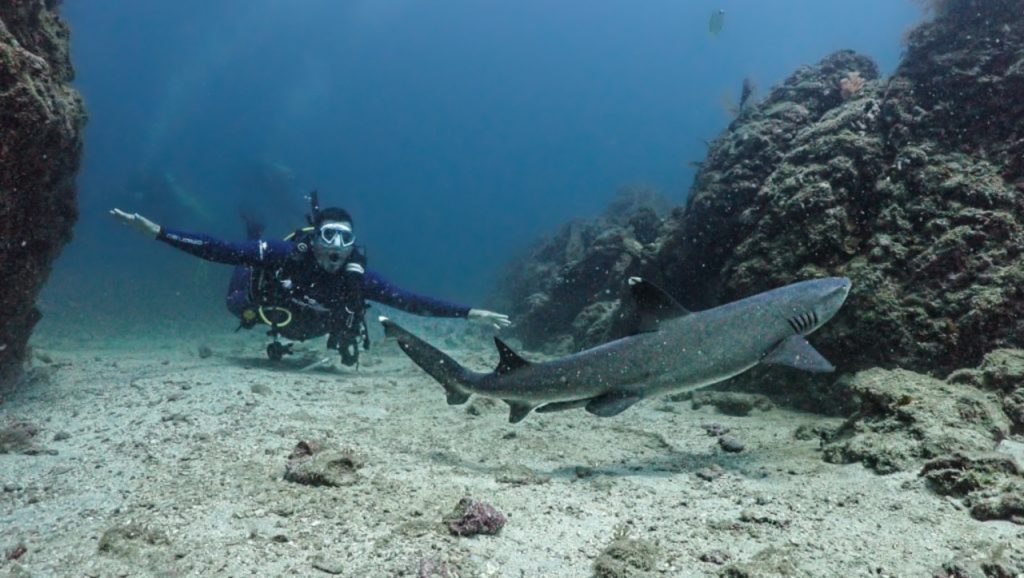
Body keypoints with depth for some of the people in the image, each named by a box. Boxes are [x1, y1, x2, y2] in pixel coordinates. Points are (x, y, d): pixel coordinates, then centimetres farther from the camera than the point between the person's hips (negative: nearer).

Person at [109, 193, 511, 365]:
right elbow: (220, 251, -43)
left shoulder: (357, 278, -40)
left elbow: (413, 302, -40)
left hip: (313, 327, 2)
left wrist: (470, 314, -46)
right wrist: (157, 232, -49)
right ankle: (256, 236, 46)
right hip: (273, 309, -1)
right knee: (237, 303, 30)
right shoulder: (286, 255, -43)